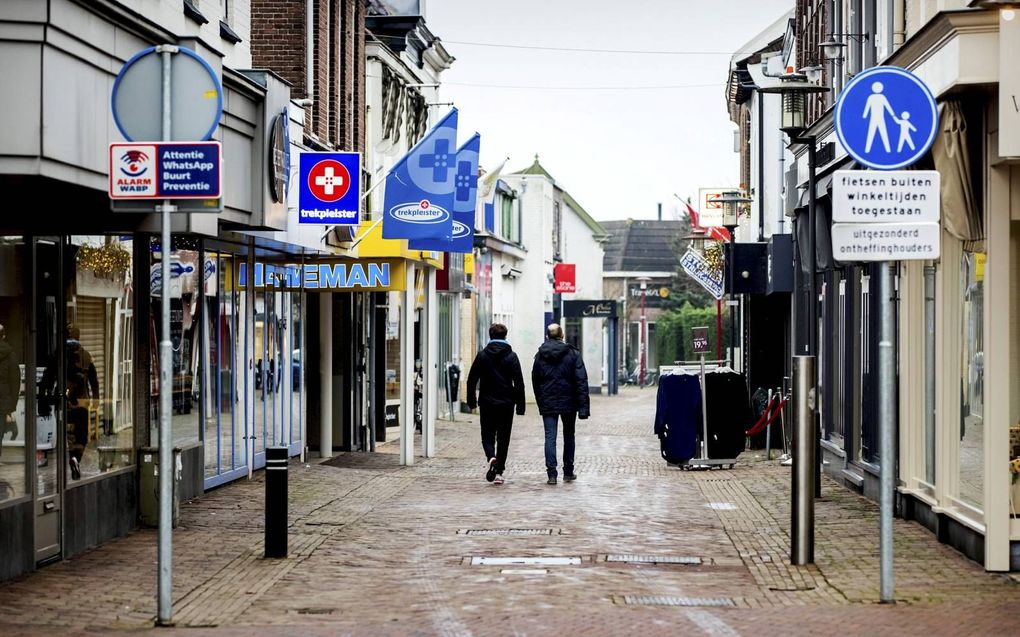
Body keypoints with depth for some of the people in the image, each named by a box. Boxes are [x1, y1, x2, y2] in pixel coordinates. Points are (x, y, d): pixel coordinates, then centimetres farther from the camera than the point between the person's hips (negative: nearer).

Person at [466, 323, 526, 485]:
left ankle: (491, 457, -20)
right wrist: (520, 405, 0)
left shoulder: (482, 355, -1)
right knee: (503, 438, 9)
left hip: (487, 403, 0)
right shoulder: (511, 356, -2)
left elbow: (471, 380, 0)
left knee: (487, 435, 9)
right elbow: (519, 383, -5)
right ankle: (499, 471, 8)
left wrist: (471, 401, 11)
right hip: (506, 404, 0)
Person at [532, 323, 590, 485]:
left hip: (547, 404, 1)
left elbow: (535, 380, 8)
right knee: (568, 437, 15)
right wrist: (583, 407, -10)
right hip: (568, 403, 0)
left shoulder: (540, 355, 2)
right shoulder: (572, 353, -4)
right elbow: (581, 381, -10)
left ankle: (552, 474, -11)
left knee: (550, 438, -1)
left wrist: (540, 402, 17)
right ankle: (568, 473, 20)